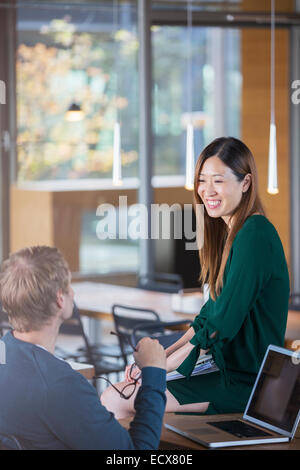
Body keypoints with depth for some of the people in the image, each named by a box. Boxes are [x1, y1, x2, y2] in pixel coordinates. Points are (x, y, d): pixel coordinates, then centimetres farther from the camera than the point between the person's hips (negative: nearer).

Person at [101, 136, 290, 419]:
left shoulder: (254, 235, -18)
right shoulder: (230, 233, 13)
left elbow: (222, 324, -19)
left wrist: (161, 365, -12)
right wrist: (162, 355, 6)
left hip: (245, 383, -9)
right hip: (228, 369, 10)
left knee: (113, 402, -13)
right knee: (112, 398, 8)